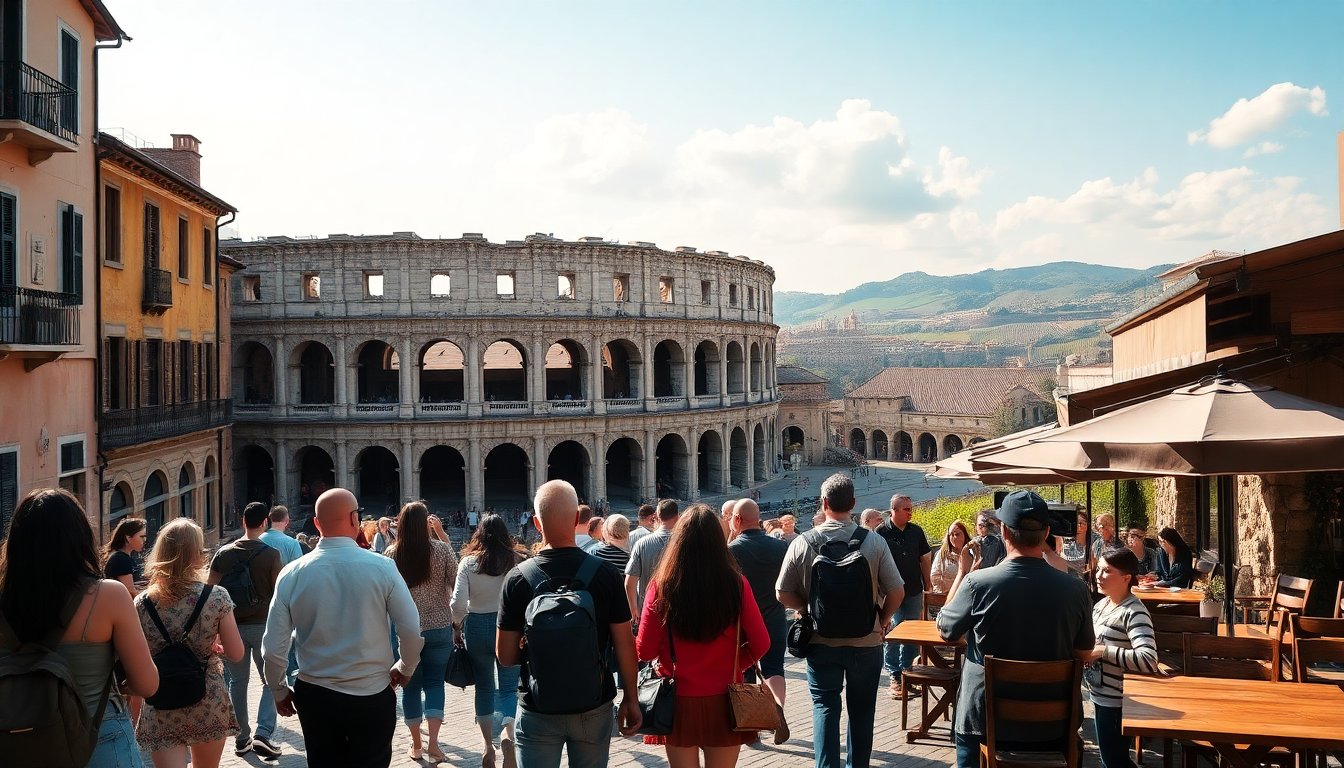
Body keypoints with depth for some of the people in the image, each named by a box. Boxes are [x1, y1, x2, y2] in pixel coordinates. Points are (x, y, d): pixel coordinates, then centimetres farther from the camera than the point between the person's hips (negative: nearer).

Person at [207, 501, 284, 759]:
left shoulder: (224, 553, -1)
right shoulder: (271, 554, -10)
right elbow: (279, 593, -7)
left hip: (232, 625, 3)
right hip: (263, 624, -3)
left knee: (237, 682, 14)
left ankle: (242, 739, 20)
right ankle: (263, 734, -4)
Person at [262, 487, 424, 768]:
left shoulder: (292, 574, -9)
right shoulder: (383, 567, -14)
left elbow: (274, 647, -5)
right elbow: (411, 630, -11)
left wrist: (279, 690, 12)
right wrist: (405, 669, 8)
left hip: (315, 695, 2)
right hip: (373, 697, -2)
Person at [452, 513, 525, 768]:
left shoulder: (468, 562, -6)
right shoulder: (516, 561, -8)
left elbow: (458, 603, -10)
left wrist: (457, 624, 9)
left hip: (476, 626, 1)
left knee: (484, 686, 15)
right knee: (508, 687, 4)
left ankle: (487, 745, 19)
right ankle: (507, 733, -21)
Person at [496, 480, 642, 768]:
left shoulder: (518, 579, -11)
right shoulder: (605, 574, -11)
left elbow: (505, 656, -6)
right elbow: (624, 646, -6)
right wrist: (631, 699, 6)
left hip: (538, 710, -1)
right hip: (594, 708, 1)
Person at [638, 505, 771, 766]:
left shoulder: (661, 585, -12)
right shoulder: (736, 584, -11)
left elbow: (645, 651, -6)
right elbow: (760, 645, -5)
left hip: (678, 703, 0)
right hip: (724, 703, 0)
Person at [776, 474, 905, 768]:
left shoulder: (802, 543, -10)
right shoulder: (874, 542, -11)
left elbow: (783, 594, -5)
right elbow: (897, 592, -7)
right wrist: (882, 621, 9)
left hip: (821, 641, 0)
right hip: (866, 641, 1)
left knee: (825, 707, 9)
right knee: (861, 711, 16)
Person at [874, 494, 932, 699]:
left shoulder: (916, 531, 6)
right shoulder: (881, 533, -8)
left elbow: (925, 558, 15)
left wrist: (927, 583, 12)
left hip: (914, 591, 5)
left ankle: (907, 670, 23)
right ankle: (894, 676, 4)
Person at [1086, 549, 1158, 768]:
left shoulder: (1134, 612, -20)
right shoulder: (1101, 604, 5)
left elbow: (1148, 661, -34)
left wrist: (1103, 651, -29)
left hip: (1117, 700, -8)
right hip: (1099, 695, 8)